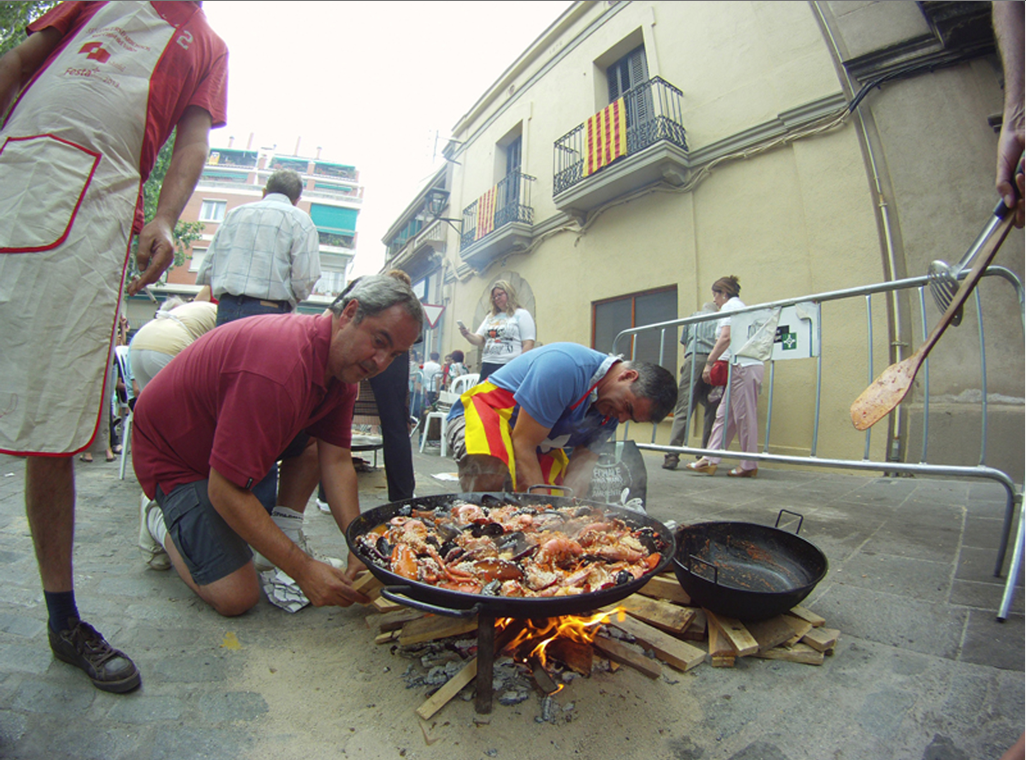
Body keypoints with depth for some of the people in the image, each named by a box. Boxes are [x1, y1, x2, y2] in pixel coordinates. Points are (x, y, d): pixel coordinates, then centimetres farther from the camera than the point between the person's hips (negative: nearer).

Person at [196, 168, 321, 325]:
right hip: (269, 312, -5)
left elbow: (206, 271, 16)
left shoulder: (234, 213, 19)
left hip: (226, 309, 5)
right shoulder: (300, 219, 3)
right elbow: (305, 279, -8)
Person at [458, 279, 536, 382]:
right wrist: (467, 335, -6)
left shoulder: (522, 314, 3)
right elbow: (480, 340, 15)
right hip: (487, 366, 6)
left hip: (509, 367, -6)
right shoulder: (490, 317, 21)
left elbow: (528, 344, -4)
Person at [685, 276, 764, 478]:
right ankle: (710, 459, 6)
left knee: (745, 417, -4)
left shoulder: (730, 306, -3)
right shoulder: (740, 305, 26)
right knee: (724, 415, 6)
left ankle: (749, 465, 3)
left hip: (743, 366, -10)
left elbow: (726, 337, -16)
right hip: (745, 366, 10)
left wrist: (709, 362, -16)